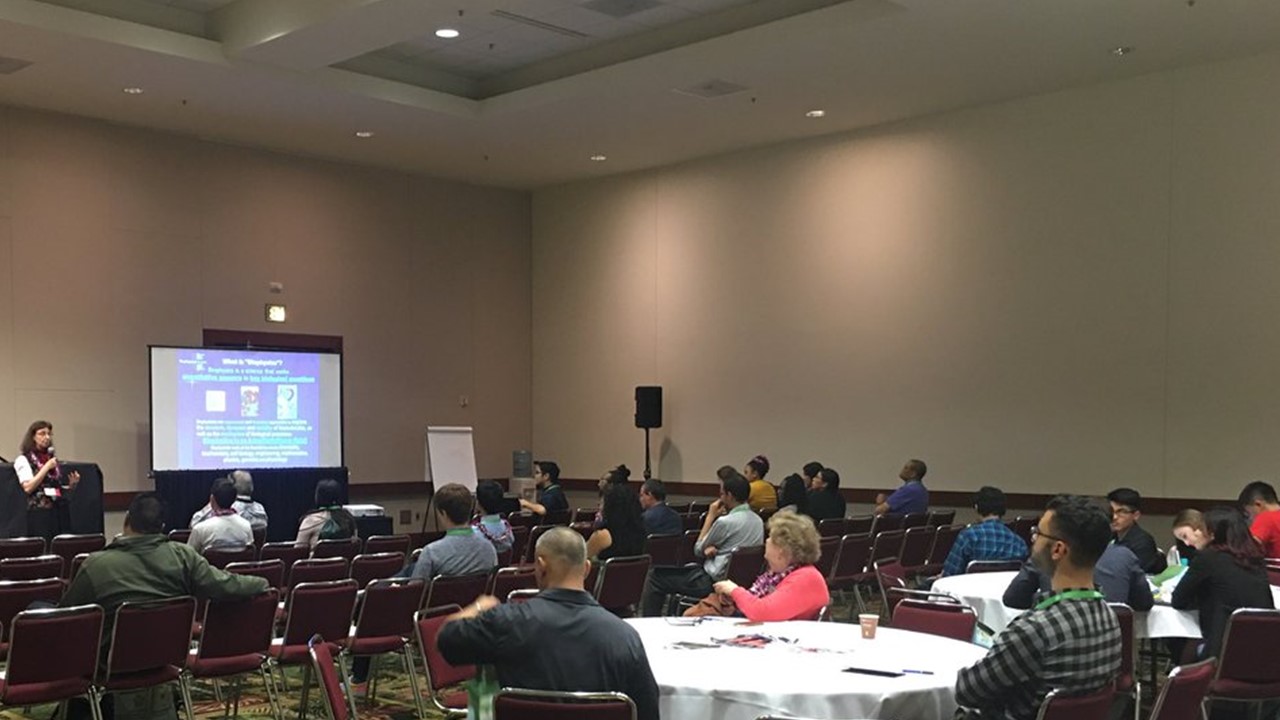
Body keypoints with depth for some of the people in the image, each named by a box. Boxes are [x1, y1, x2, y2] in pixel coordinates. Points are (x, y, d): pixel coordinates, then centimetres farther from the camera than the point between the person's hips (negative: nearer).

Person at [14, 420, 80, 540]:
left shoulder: (52, 458, 17)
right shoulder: (23, 459, 0)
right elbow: (28, 487, -13)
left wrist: (71, 485, 4)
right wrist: (46, 467, -12)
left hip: (61, 510, 5)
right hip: (40, 512, -5)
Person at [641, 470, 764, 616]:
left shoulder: (725, 522, -20)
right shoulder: (757, 520, 3)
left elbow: (698, 550, -4)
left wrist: (710, 516, 0)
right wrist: (712, 548, -3)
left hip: (714, 582, -9)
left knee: (655, 575, 0)